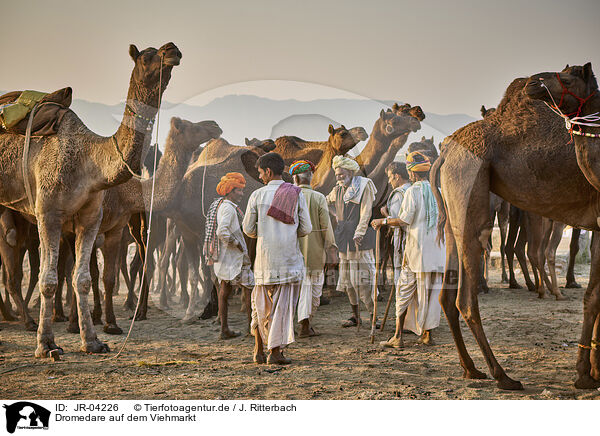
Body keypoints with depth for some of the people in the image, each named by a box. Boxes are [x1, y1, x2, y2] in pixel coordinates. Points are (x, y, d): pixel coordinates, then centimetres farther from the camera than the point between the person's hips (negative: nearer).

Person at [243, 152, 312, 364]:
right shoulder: (296, 194, 0)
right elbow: (306, 229, 1)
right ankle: (275, 350, -1)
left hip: (265, 257, 1)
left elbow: (249, 229, 4)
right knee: (283, 304, 2)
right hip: (290, 257, -1)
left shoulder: (258, 195, -1)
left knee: (261, 303, 14)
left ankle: (259, 349, 16)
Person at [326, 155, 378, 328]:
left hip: (361, 239, -6)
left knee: (364, 278, -10)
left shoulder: (364, 186, -4)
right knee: (347, 279, 8)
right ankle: (355, 316, 16)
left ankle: (374, 314, -6)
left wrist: (359, 233, -19)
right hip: (344, 239, 6)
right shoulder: (337, 190, 13)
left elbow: (366, 213, -11)